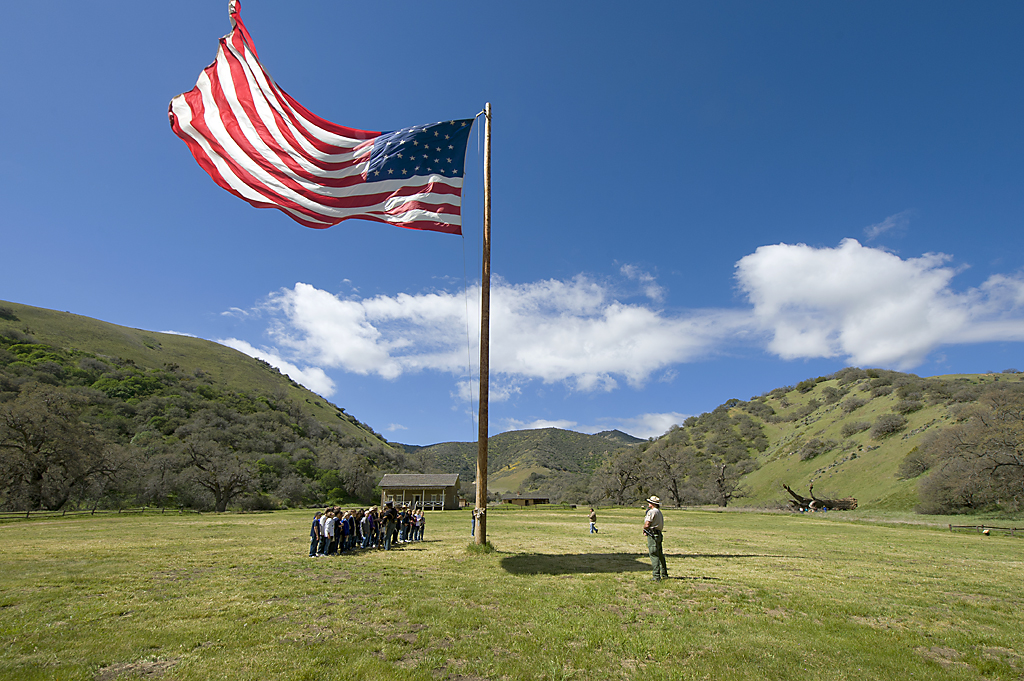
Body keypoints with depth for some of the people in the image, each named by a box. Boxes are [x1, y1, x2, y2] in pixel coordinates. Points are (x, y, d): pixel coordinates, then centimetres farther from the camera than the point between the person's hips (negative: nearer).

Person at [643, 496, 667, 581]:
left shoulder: (652, 512, -12)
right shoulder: (660, 512, 16)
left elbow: (647, 524, -18)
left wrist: (644, 529, 4)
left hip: (652, 535, -9)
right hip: (659, 534, 9)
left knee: (654, 555, -7)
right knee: (660, 555, 17)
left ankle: (656, 576, -8)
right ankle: (664, 574, 25)